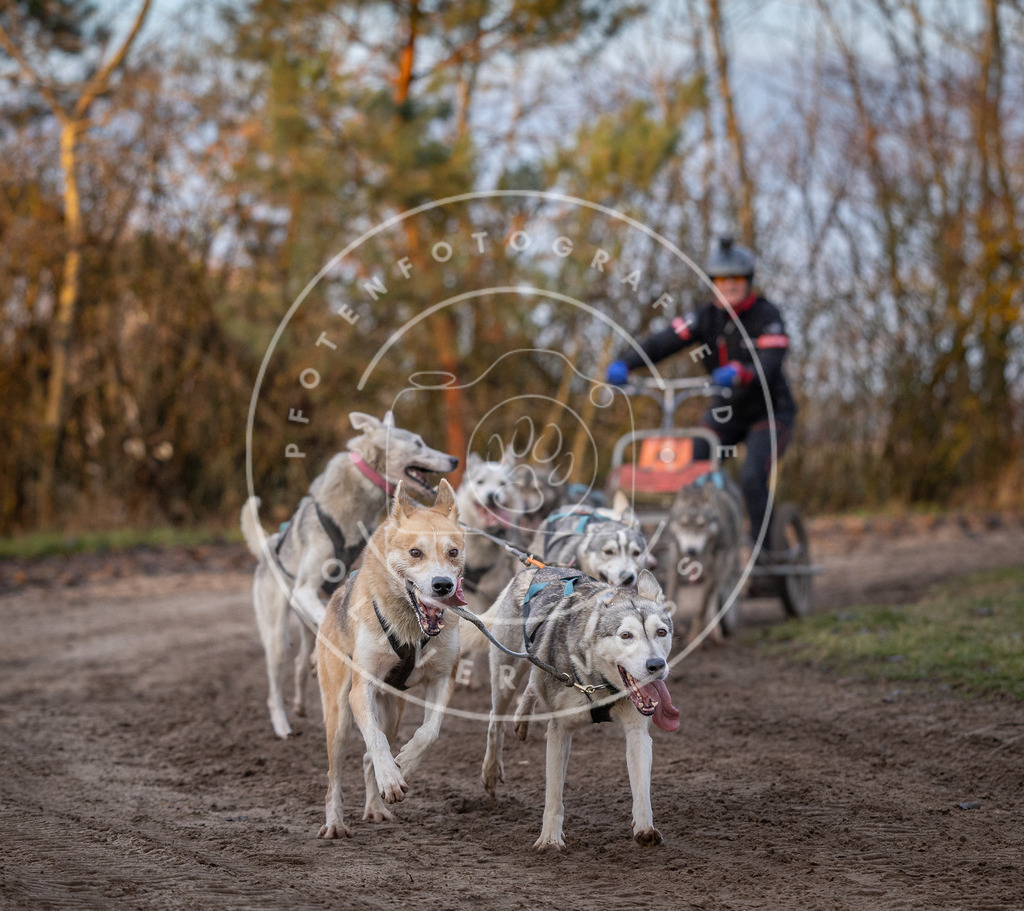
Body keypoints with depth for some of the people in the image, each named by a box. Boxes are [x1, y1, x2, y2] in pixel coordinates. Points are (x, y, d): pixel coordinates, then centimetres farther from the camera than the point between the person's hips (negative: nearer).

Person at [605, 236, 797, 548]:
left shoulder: (766, 316, -18)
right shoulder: (707, 317, -6)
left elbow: (770, 365, -34)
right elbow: (663, 341, -18)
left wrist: (740, 373, -57)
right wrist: (622, 363, -36)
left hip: (770, 412, -5)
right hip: (726, 412, 5)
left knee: (752, 477, -24)